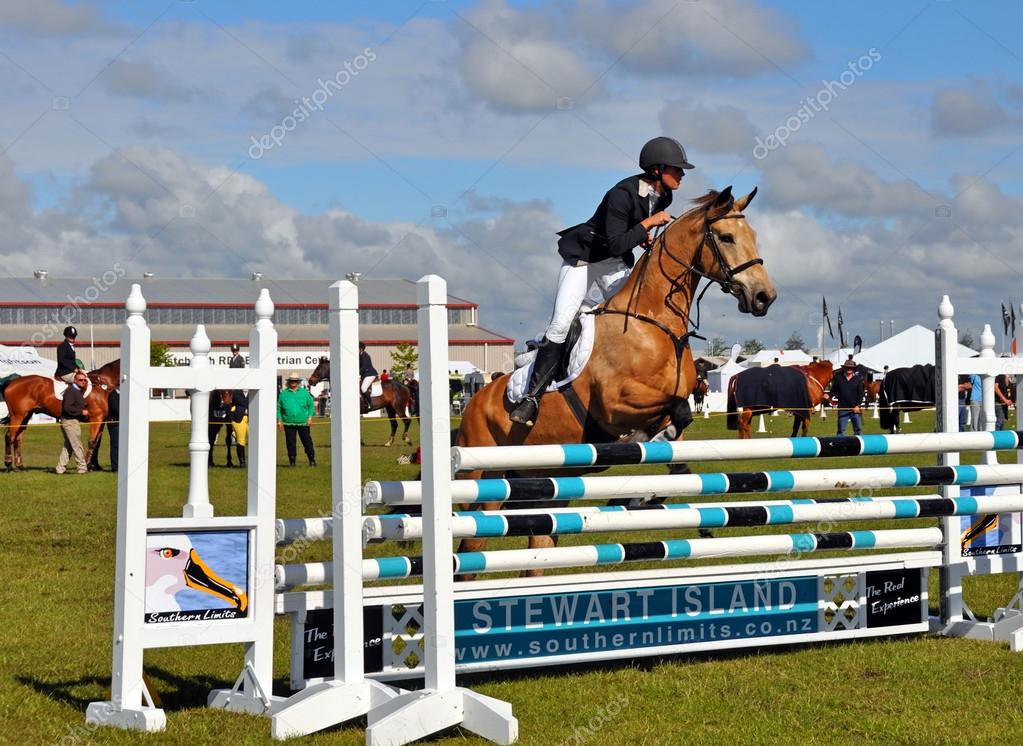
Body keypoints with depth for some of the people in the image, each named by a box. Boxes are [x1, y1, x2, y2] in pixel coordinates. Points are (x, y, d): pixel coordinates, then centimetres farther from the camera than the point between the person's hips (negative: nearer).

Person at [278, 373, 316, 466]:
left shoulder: (304, 393, 6)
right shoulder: (283, 394, 7)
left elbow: (311, 405, 8)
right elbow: (279, 408, 9)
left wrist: (310, 417, -3)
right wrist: (279, 420, 2)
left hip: (303, 423, -1)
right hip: (288, 423, 1)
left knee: (307, 441, 1)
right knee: (290, 443, 3)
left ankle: (312, 459, 9)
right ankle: (292, 460, 12)